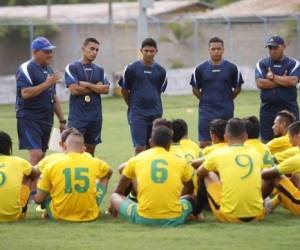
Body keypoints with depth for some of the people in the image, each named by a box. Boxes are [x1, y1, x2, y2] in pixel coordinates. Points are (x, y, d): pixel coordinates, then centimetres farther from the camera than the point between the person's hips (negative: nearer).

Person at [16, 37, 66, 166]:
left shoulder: (49, 70, 17)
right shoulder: (26, 69, -8)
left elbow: (54, 97, 23)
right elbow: (25, 93, -21)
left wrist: (62, 120, 19)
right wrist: (47, 83, -21)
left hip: (46, 120, 8)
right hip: (29, 119, -8)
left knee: (41, 155, 7)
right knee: (36, 154, -17)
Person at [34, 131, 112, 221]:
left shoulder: (51, 166, -8)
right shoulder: (94, 163, -1)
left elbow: (38, 199, -3)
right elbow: (109, 172, 25)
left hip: (59, 216, -1)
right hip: (89, 216, 1)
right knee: (104, 177, 25)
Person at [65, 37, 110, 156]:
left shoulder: (99, 70, 13)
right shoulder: (72, 68, -1)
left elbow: (106, 89, 0)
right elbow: (74, 89, -13)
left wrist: (87, 85, -9)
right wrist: (96, 87, -3)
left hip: (95, 116, 5)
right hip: (77, 116, -5)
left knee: (90, 149, 8)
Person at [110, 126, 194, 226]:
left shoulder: (136, 159, 9)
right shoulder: (180, 162, 10)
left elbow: (118, 191, 23)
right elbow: (191, 191, 30)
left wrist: (113, 207, 44)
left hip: (144, 219, -2)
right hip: (174, 219, 2)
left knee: (115, 197, 22)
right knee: (189, 199, 32)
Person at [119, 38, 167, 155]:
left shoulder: (160, 71, 5)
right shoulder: (132, 68, -4)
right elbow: (124, 90, 5)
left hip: (155, 113, 3)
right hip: (137, 114, -3)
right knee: (140, 147, -9)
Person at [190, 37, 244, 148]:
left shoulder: (232, 68, 1)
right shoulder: (200, 69, 2)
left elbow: (237, 88, 11)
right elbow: (195, 90, 11)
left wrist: (226, 100, 8)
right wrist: (206, 100, 7)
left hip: (226, 111, 0)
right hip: (206, 111, 0)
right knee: (204, 143, -3)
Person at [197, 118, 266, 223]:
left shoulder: (218, 154, 0)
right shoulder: (256, 154, 8)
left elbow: (199, 173, 21)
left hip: (229, 216, -2)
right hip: (256, 216, 2)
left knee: (209, 176, 22)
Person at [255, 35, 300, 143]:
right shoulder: (262, 64, 6)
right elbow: (260, 83, -9)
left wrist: (273, 77, -7)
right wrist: (283, 80, -9)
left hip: (288, 109, -1)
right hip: (267, 109, 1)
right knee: (266, 141, 3)